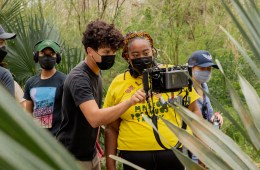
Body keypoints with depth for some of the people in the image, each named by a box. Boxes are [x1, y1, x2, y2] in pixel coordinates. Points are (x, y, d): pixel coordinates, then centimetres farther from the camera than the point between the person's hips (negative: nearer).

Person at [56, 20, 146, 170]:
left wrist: (94, 146, 12)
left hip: (91, 155, 8)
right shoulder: (78, 78, -22)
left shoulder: (96, 73, 6)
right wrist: (130, 101, -42)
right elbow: (94, 118, -33)